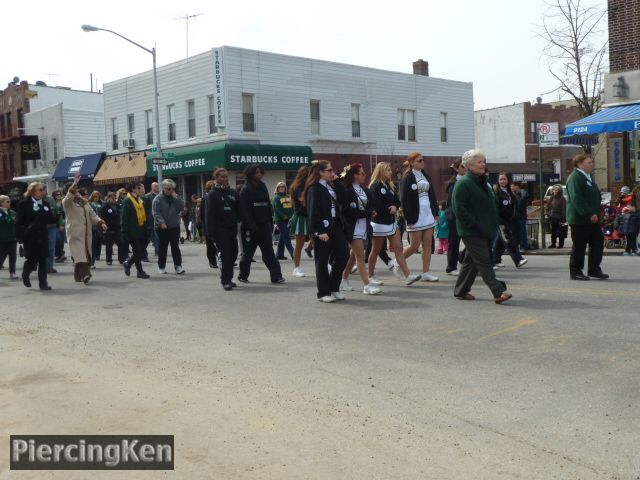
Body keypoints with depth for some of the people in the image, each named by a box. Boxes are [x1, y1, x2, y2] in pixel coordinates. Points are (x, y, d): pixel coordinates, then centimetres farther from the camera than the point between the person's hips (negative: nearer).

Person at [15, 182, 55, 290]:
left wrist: (56, 217, -11)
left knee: (43, 259, 0)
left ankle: (43, 283, 6)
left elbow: (50, 220, 11)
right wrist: (20, 237, -13)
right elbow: (19, 222, -7)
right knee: (32, 259, -1)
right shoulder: (24, 204, -4)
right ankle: (25, 275, 30)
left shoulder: (46, 204, 10)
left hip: (42, 236, 4)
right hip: (29, 237, -4)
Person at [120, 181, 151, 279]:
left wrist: (146, 230, 15)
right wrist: (125, 233, -18)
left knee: (141, 251, 10)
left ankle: (127, 263, 31)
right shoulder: (127, 201, -11)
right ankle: (140, 271, 10)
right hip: (132, 231, -8)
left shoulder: (140, 201, 14)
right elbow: (124, 218, -15)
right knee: (137, 251, 0)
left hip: (141, 230, 8)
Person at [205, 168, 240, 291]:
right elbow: (209, 215, -8)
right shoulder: (212, 195, -4)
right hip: (220, 230, -5)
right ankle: (225, 281, -1)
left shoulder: (233, 192, 12)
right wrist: (211, 233, -14)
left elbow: (239, 210, 14)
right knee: (225, 255, -7)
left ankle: (229, 278, 21)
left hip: (232, 229, 5)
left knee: (233, 254, 8)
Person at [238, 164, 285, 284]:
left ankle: (276, 276, -4)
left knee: (269, 252, 0)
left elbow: (268, 206, 13)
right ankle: (243, 276, 23)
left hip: (264, 225, 5)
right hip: (251, 227, -5)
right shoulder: (245, 190, -8)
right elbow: (244, 210, -14)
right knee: (248, 252, 8)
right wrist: (251, 226, -20)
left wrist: (270, 223, 8)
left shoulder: (263, 187, 11)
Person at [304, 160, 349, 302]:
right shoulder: (314, 189, -9)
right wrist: (319, 231, -20)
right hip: (323, 228, -8)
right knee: (322, 261, 1)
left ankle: (334, 288, 17)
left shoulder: (331, 186, 17)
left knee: (343, 254, 3)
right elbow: (313, 212, -16)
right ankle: (323, 293, 11)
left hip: (335, 225, 8)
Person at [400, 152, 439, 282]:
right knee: (414, 246, -3)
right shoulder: (408, 178, -8)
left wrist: (436, 212, 10)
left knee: (428, 244, 3)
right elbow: (404, 199, -12)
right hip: (416, 215, -6)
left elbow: (432, 194, 16)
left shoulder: (425, 175, 12)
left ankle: (426, 273, 8)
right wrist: (409, 219, -16)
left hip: (428, 214, 6)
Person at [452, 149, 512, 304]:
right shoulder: (463, 183, -12)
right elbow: (459, 209, -18)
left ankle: (461, 291, 22)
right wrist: (475, 226, -20)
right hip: (471, 231, -9)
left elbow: (491, 205, 25)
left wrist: (492, 226, 14)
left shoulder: (482, 182, 16)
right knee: (484, 261, -10)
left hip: (483, 231, 9)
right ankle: (498, 292, -13)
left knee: (471, 261, 13)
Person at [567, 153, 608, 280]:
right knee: (579, 246, -2)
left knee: (598, 243, 8)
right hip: (580, 219, -9)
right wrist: (589, 214, -26)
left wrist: (596, 214, 17)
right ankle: (575, 272, 9)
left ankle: (594, 269, 17)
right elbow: (576, 199, -23)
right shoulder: (575, 178, -14)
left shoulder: (589, 177, 18)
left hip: (592, 218, 9)